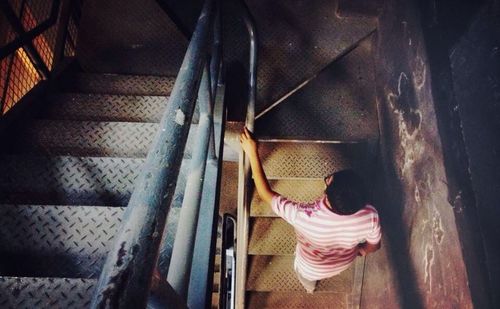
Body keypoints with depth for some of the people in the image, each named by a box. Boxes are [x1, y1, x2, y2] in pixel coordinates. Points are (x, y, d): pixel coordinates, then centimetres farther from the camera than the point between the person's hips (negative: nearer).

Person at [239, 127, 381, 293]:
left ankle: (309, 285, 69)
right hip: (344, 263, 3)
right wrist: (362, 250, 9)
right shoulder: (370, 215, -38)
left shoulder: (305, 217, -48)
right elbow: (374, 245, -14)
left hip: (312, 268, -3)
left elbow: (266, 194, -33)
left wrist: (252, 153, -30)